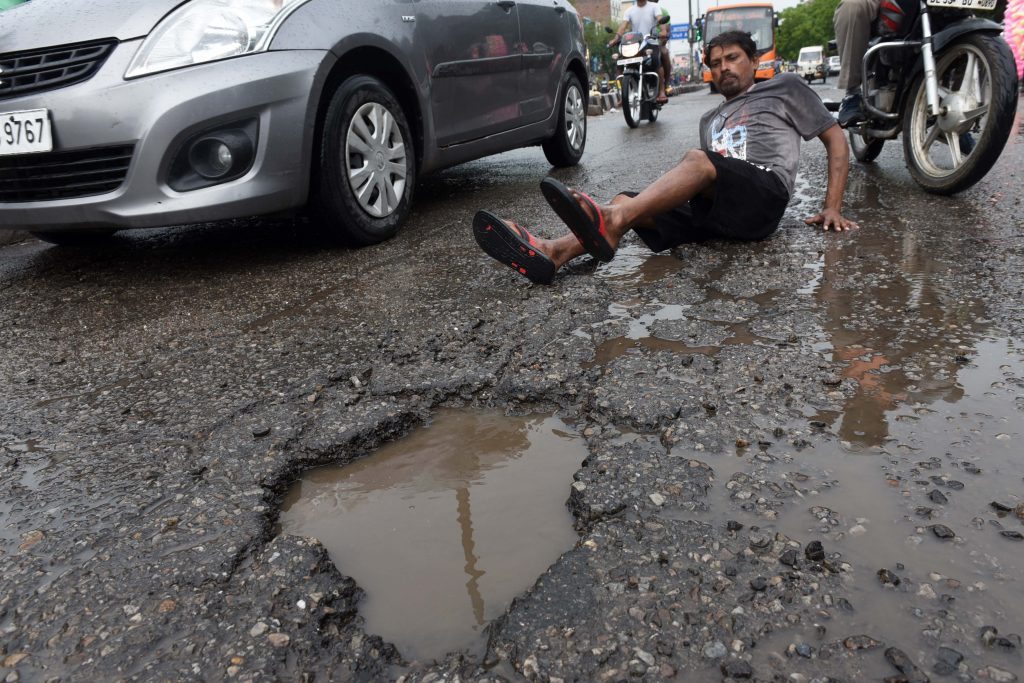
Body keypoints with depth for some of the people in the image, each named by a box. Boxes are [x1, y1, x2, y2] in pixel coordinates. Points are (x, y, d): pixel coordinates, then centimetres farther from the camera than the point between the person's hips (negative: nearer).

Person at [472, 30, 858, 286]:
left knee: (698, 160, -34)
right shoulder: (710, 120, 35)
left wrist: (832, 208, 6)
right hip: (714, 209, 5)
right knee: (628, 201, -19)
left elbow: (836, 140, 17)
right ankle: (553, 253, -45)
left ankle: (611, 221, -55)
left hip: (764, 194, -5)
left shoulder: (785, 88, 21)